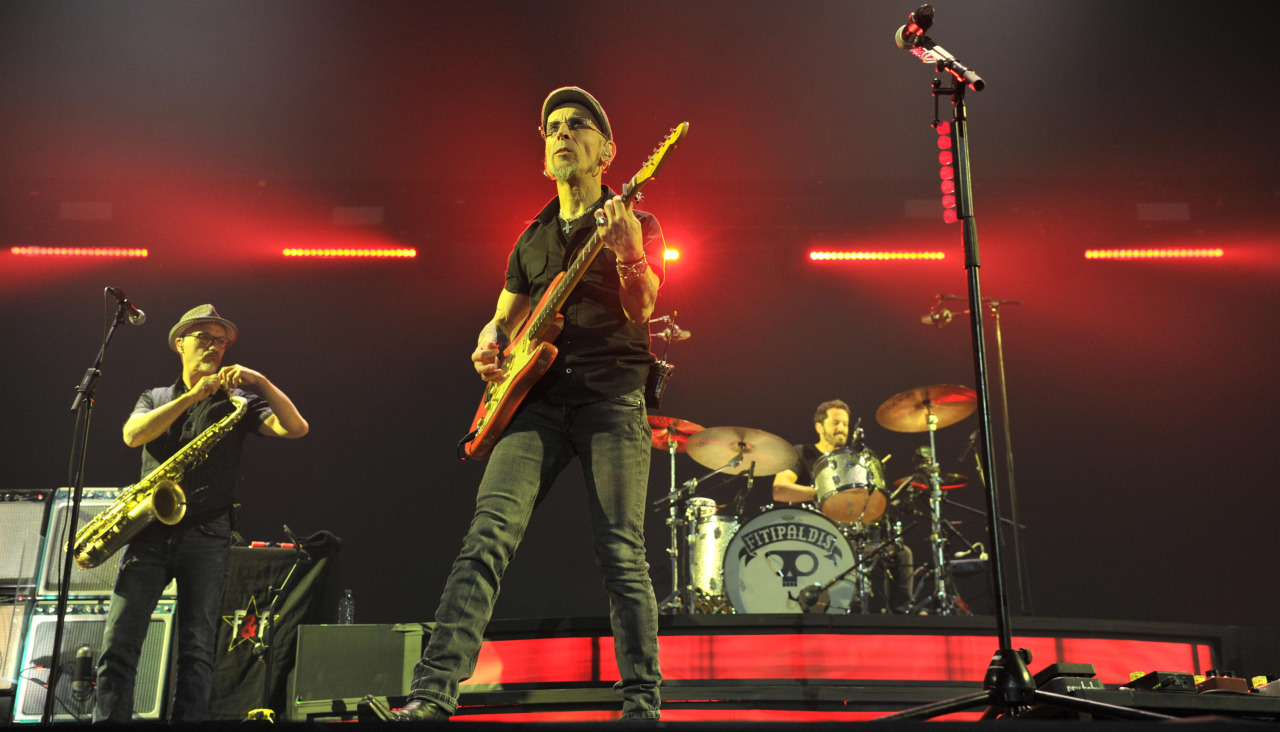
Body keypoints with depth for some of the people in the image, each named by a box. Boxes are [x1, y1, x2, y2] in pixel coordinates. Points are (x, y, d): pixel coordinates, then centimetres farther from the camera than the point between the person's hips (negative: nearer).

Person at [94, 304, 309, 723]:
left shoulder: (236, 402, 12)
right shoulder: (154, 399, 19)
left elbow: (296, 428, -3)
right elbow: (133, 435, -4)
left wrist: (260, 381, -14)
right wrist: (194, 395, -13)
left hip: (207, 532, -2)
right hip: (149, 531, 2)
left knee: (196, 650, -4)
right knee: (118, 645, -5)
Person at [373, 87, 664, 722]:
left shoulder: (635, 225, 9)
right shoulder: (532, 239, 22)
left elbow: (640, 309, -6)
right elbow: (504, 319, 27)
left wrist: (629, 253, -25)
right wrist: (488, 348, 4)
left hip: (611, 398, -3)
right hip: (538, 396, 3)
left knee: (622, 555, -7)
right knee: (489, 533, -13)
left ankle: (641, 703, 5)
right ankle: (433, 694, -16)